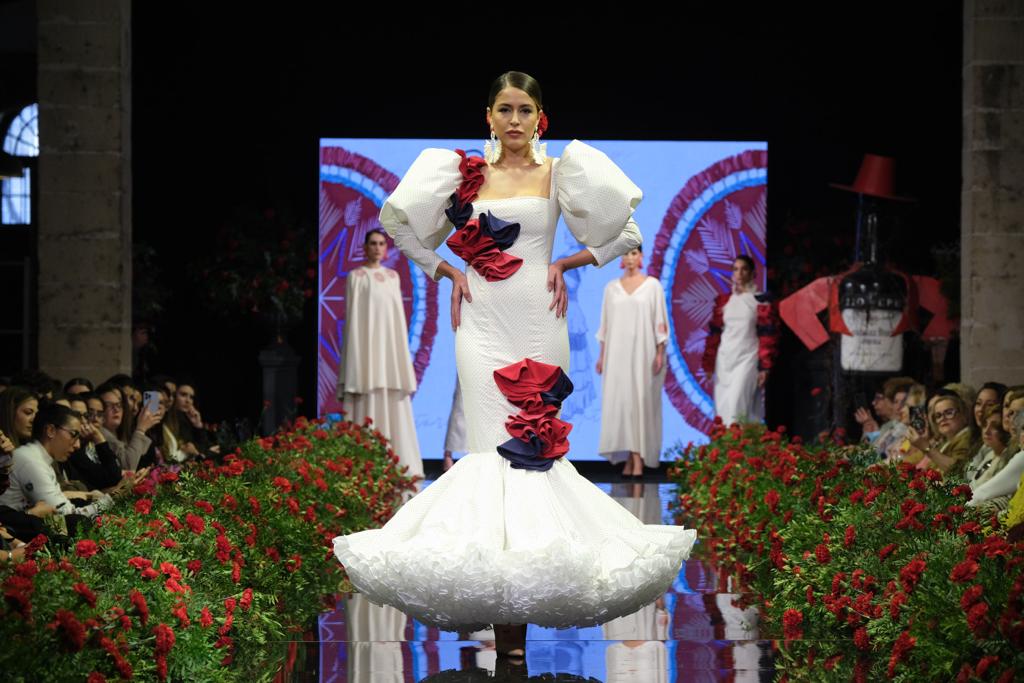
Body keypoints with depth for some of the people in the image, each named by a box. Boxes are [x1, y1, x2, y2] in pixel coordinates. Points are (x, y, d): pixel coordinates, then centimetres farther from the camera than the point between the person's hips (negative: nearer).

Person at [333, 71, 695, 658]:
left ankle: (534, 561, -4)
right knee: (493, 444, -7)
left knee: (535, 441, -6)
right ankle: (503, 607, -9)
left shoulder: (558, 173, 6)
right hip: (483, 321, 0)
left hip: (538, 321, 0)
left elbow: (625, 233, 5)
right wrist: (447, 271, 8)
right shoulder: (467, 173, 9)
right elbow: (398, 218, 15)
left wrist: (566, 264, -1)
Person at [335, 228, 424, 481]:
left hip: (391, 347, 5)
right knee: (370, 405, -7)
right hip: (368, 345, -5)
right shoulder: (356, 276, -1)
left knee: (394, 405, 4)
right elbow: (352, 316, -4)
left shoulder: (393, 277, 14)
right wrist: (356, 357, -11)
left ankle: (398, 464, 7)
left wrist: (403, 354, 12)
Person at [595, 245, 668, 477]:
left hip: (642, 352, -3)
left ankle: (639, 459, -8)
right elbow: (605, 324, 12)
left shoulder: (652, 285, 2)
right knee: (619, 401, -1)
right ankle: (629, 459, 4)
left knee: (640, 400, -7)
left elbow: (660, 321, -1)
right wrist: (602, 355, 8)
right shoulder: (612, 288, 10)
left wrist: (660, 353, -7)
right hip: (617, 353, 3)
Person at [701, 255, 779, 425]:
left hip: (747, 360, -5)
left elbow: (768, 337, -4)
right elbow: (714, 334, 13)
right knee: (723, 409, 2)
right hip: (724, 361, 5)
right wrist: (708, 365, 10)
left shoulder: (761, 301, 0)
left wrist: (764, 367, -10)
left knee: (735, 406, -17)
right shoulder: (723, 300, 12)